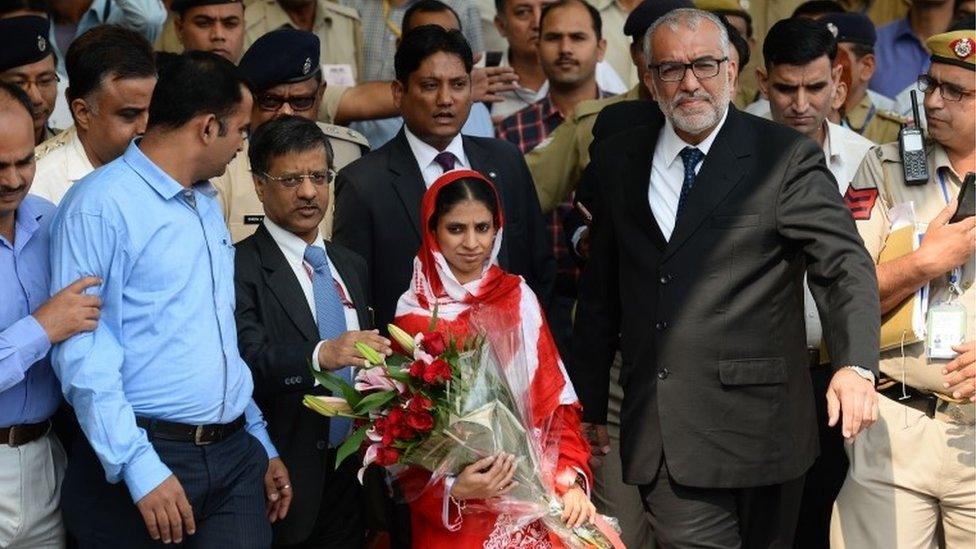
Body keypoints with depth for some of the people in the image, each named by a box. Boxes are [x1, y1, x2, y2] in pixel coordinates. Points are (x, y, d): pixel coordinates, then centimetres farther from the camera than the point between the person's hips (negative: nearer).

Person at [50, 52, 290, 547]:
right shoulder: (100, 204, -10)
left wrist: (261, 444, 20)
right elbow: (83, 355, -16)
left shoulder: (207, 204, 17)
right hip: (143, 458, -7)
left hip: (236, 454, 7)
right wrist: (140, 468, -21)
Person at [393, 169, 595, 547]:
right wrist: (451, 490, -17)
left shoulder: (519, 298, 3)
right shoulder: (416, 315, -4)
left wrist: (570, 479, -9)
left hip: (530, 497, 2)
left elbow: (556, 401, 3)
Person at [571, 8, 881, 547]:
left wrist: (855, 365, -26)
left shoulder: (788, 159, -2)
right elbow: (599, 293, 16)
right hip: (658, 435, 3)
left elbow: (845, 265, -9)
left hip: (754, 433, -3)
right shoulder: (618, 160, 11)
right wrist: (588, 405, 15)